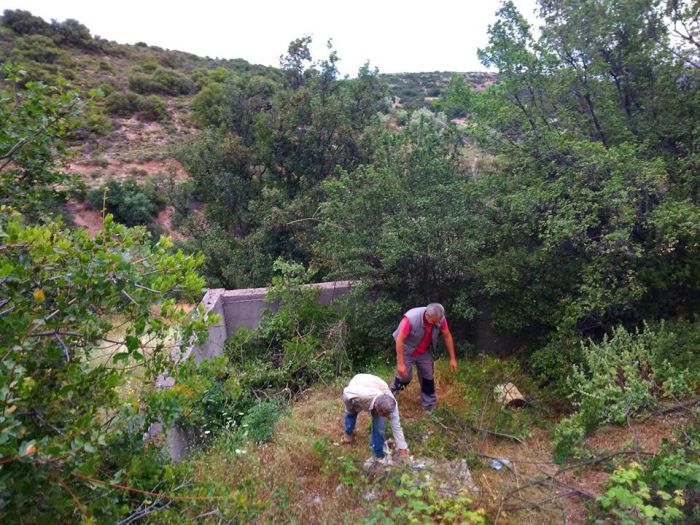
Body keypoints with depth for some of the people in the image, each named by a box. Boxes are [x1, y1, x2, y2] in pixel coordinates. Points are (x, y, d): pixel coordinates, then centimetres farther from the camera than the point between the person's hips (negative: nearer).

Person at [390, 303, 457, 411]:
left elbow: (447, 336, -8)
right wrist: (400, 363, -27)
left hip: (425, 353, 4)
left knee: (428, 378, 9)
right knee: (405, 376, 4)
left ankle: (429, 406, 27)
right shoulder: (411, 319, -39)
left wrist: (452, 359, -4)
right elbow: (399, 340, -30)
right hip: (407, 351, -4)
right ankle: (391, 393, 34)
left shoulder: (439, 318, -24)